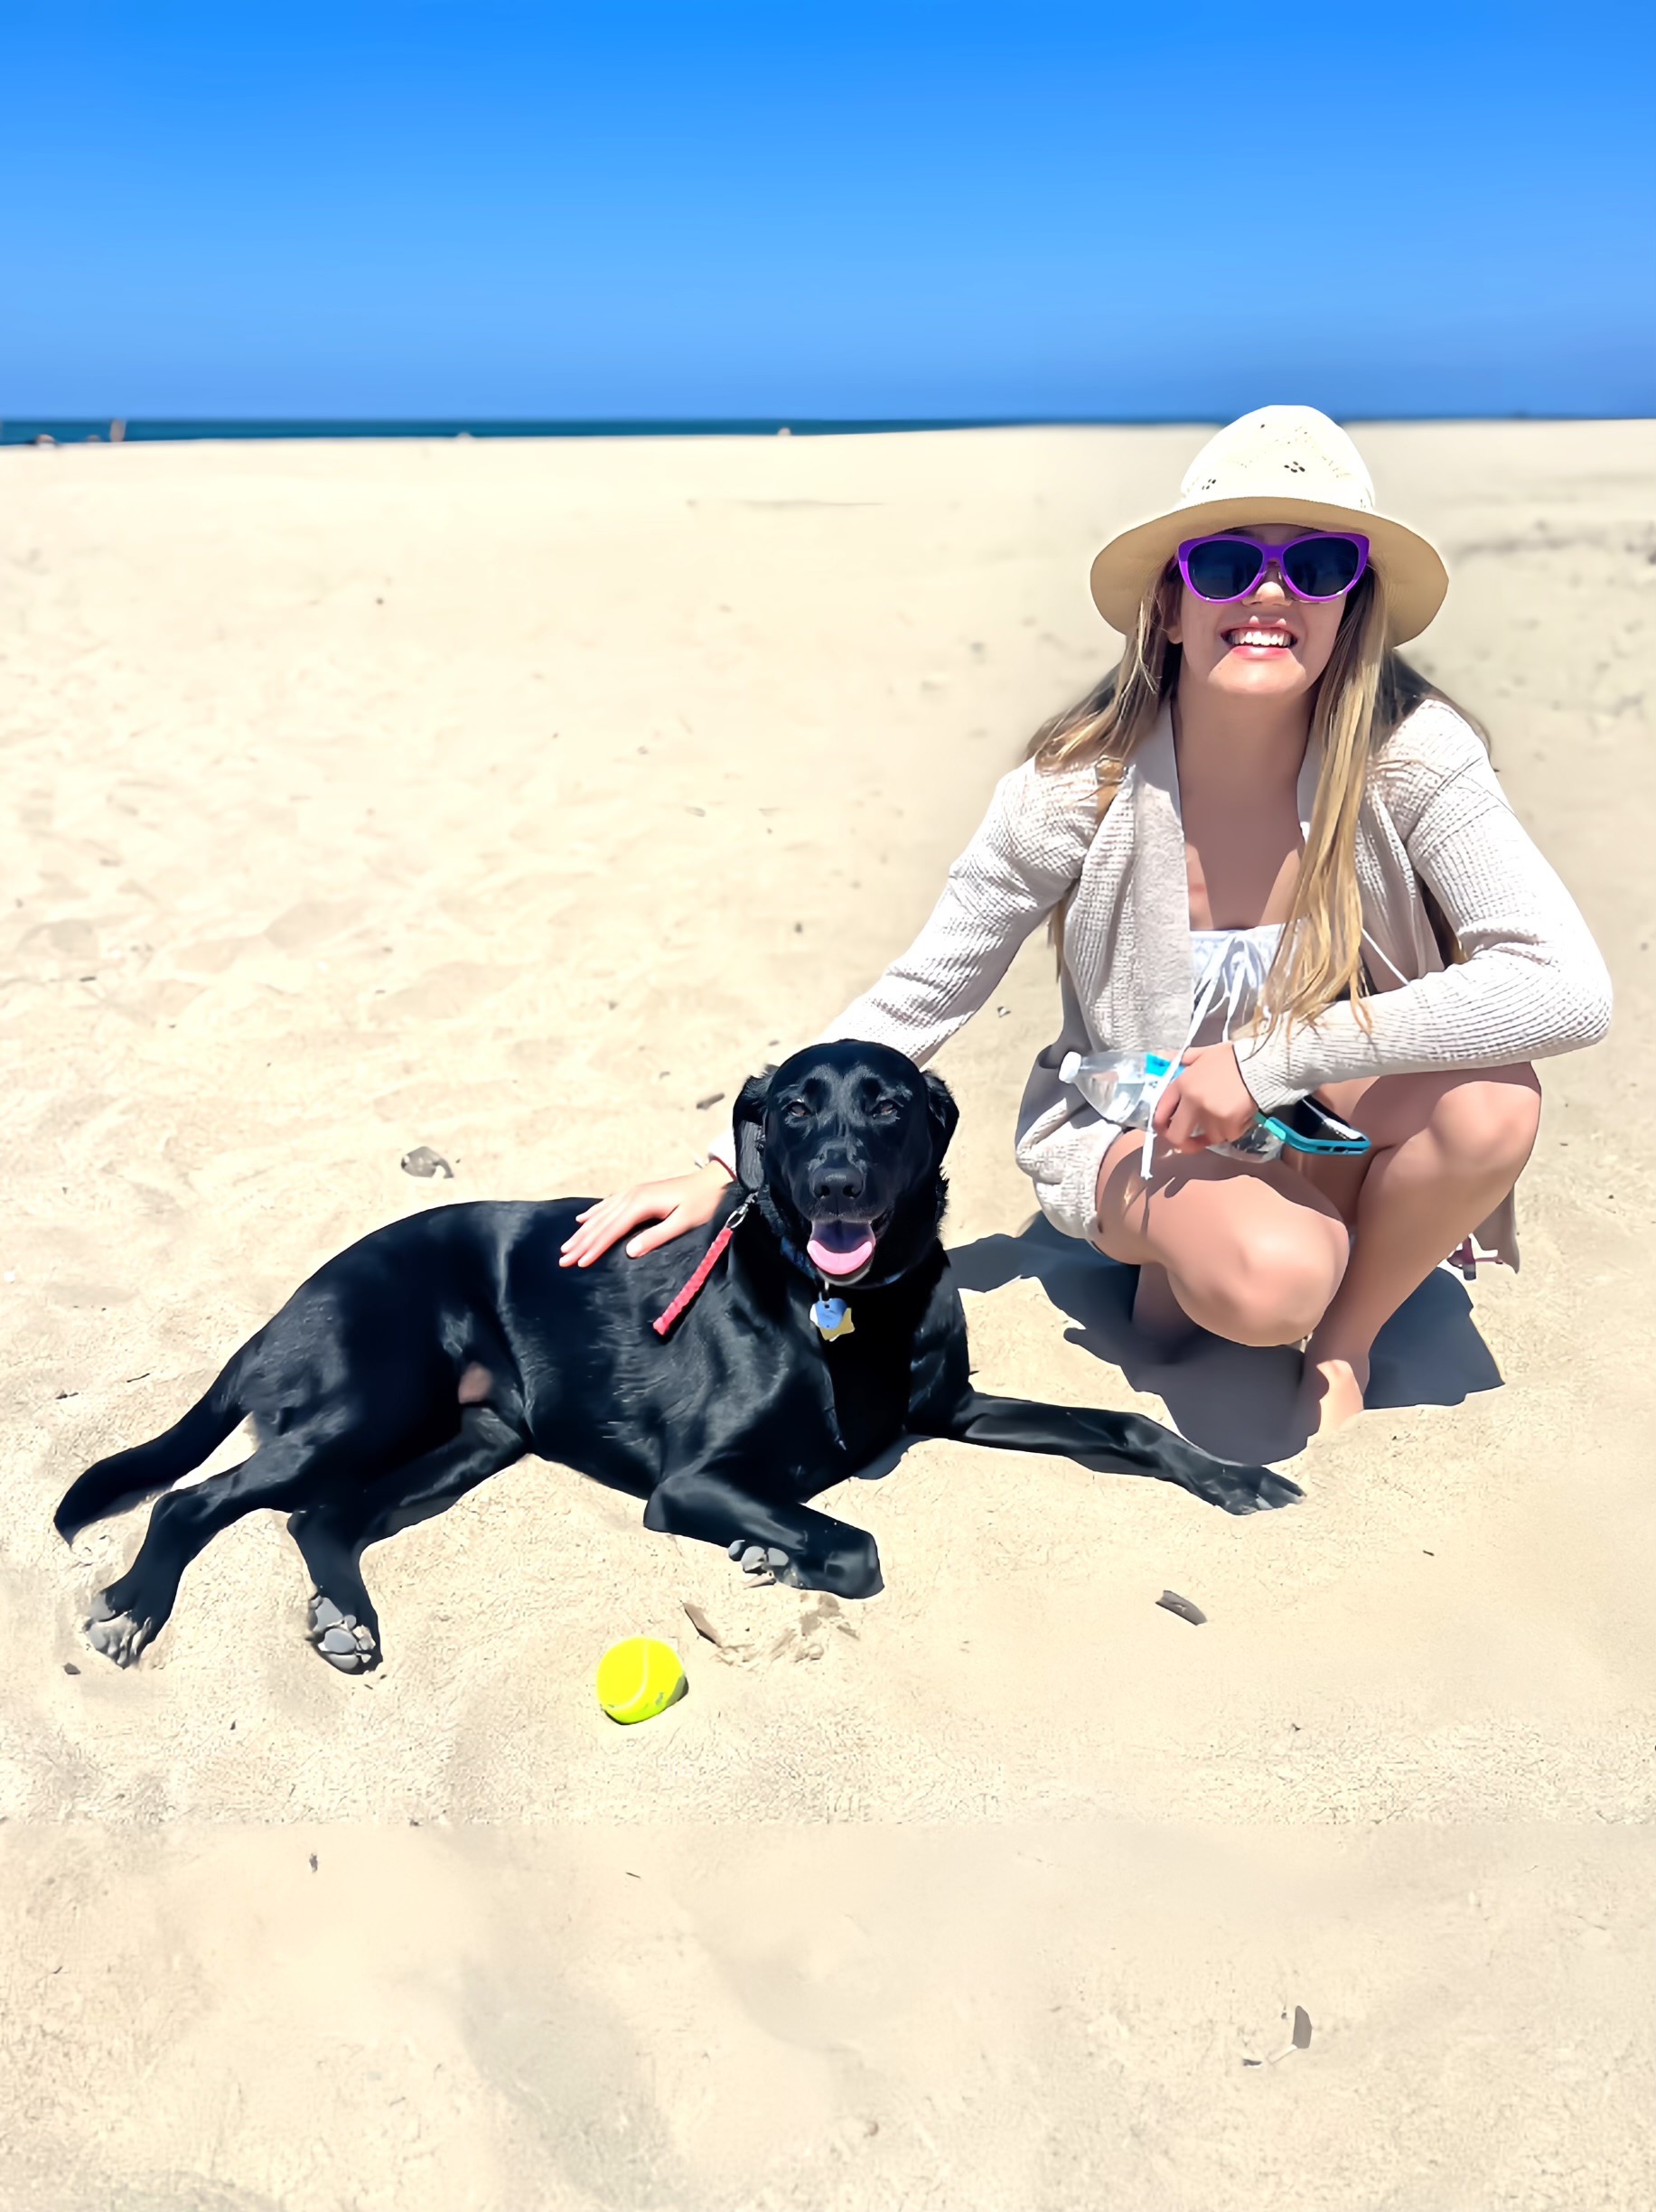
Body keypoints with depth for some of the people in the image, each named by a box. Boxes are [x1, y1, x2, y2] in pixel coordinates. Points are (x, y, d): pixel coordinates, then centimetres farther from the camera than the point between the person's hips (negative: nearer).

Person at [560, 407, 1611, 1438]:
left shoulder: (1412, 755, -21)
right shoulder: (1081, 786, -21)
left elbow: (1571, 988, -31)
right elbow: (917, 997, -13)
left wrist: (1272, 1059, -33)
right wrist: (730, 1170, -17)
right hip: (1138, 1127, -2)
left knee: (1491, 1104, -31)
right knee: (1266, 1278, -34)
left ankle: (1347, 1335, -1)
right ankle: (1179, 1251, 4)